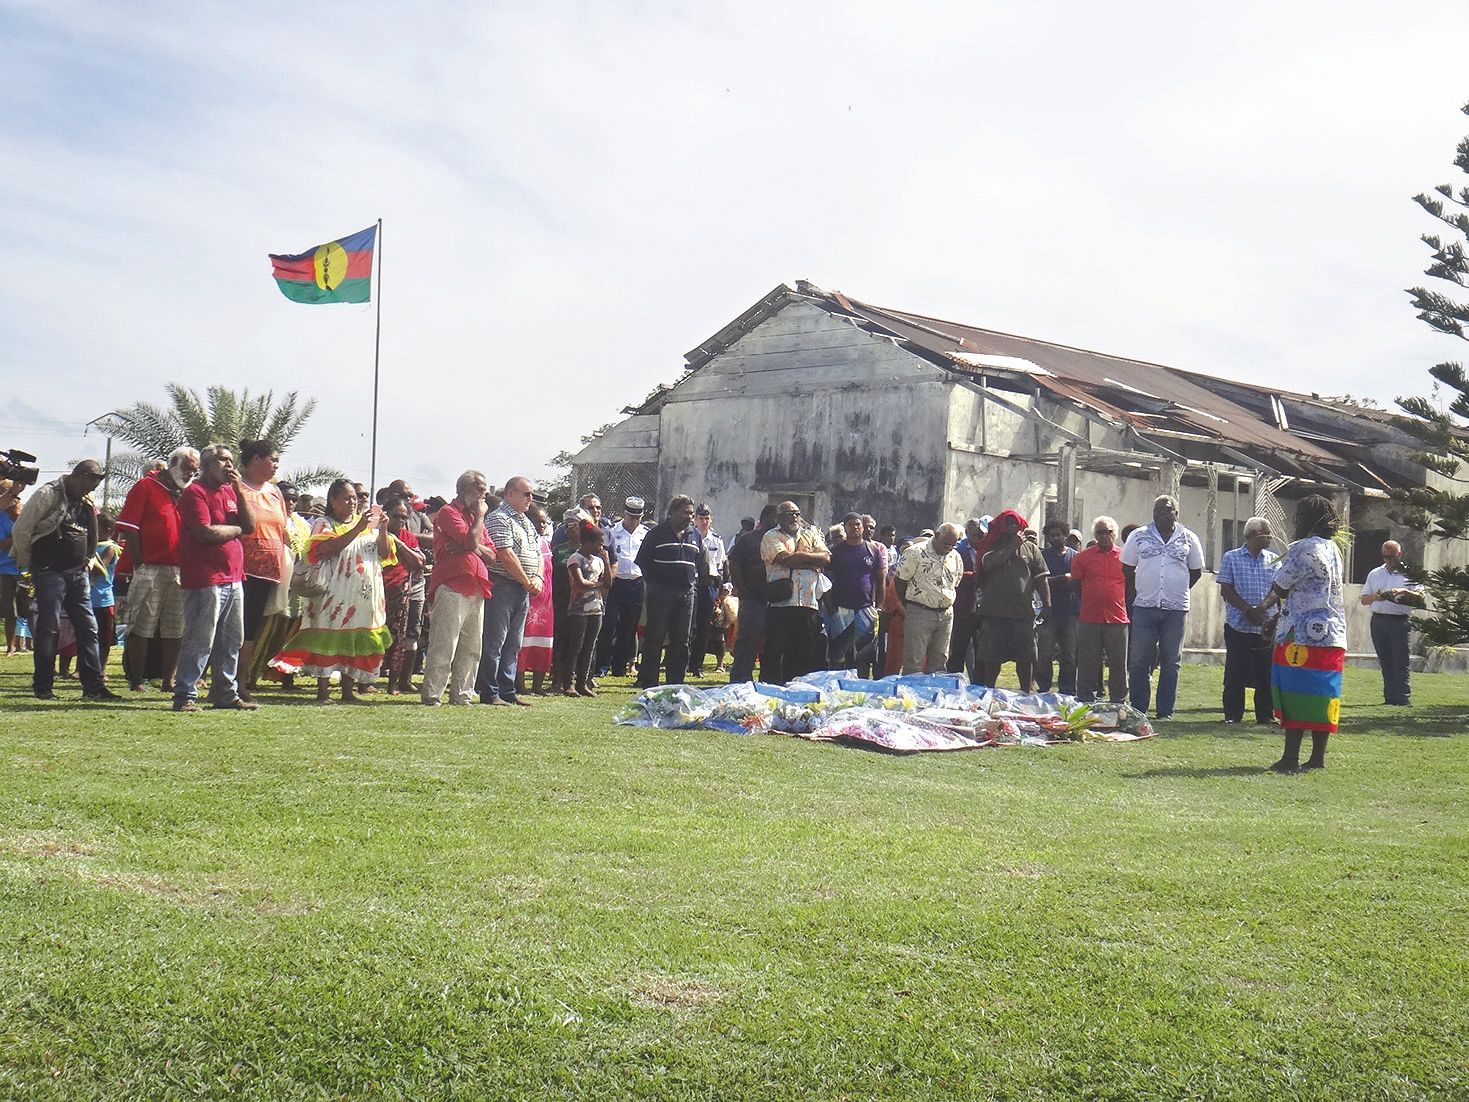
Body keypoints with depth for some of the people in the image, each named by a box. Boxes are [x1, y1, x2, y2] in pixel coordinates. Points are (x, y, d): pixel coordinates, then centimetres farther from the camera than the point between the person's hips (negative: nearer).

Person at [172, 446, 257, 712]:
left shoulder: (230, 492, 18)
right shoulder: (195, 492, -7)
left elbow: (250, 525, 9)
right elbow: (206, 532, -18)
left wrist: (239, 490, 1)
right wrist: (237, 529, -2)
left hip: (233, 578, 8)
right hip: (206, 581, -8)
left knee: (231, 641, 11)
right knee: (200, 641, -8)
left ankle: (226, 694, 19)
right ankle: (185, 695, -3)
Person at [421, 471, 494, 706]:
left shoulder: (475, 516, 24)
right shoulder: (448, 512, -2)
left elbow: (491, 554, 16)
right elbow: (471, 539, -16)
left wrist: (475, 547, -5)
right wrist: (480, 515, 0)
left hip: (476, 588, 8)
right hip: (452, 587, -8)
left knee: (472, 647, 7)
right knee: (444, 645, -9)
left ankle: (461, 695, 13)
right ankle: (431, 694, -5)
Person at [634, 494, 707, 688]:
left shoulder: (694, 535, 13)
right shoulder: (657, 533, -2)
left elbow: (702, 563, 23)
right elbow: (642, 560, 0)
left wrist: (693, 580, 12)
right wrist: (653, 581, -3)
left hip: (686, 593, 5)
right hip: (660, 593, -5)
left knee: (681, 641, 7)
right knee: (654, 638, -3)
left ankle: (676, 682, 14)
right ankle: (648, 682, 0)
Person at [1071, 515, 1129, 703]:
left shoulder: (1125, 557, 6)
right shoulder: (1083, 556, 5)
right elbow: (1075, 585, 10)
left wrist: (1124, 608, 8)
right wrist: (1089, 603, 7)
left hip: (1117, 619, 0)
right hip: (1089, 618, 0)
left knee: (1118, 664, 5)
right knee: (1087, 664, 3)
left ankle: (1118, 704, 14)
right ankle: (1085, 704, 11)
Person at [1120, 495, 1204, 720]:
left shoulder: (1189, 539, 7)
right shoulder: (1139, 536, 6)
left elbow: (1196, 571, 16)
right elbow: (1127, 568, 12)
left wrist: (1178, 590, 9)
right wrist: (1143, 588, 7)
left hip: (1176, 608, 0)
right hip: (1144, 607, 0)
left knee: (1171, 662, 4)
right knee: (1138, 661, 0)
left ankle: (1166, 711, 9)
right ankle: (1137, 710, 7)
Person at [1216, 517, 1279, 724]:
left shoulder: (1273, 560, 9)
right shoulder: (1231, 558, 2)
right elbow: (1226, 590, -3)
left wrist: (1263, 610, -11)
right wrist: (1247, 610, -15)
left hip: (1265, 627, 2)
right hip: (1238, 626, -2)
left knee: (1265, 674, 3)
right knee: (1235, 674, 1)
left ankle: (1265, 715, 12)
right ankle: (1232, 715, 8)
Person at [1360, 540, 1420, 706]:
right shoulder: (1374, 574, 15)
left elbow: (1421, 598, -5)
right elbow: (1364, 599, 12)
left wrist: (1405, 592, -21)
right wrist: (1375, 597, -9)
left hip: (1399, 622, -4)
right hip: (1378, 620, 4)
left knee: (1400, 663, -8)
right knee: (1385, 663, 6)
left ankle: (1404, 700, -10)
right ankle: (1390, 699, 9)